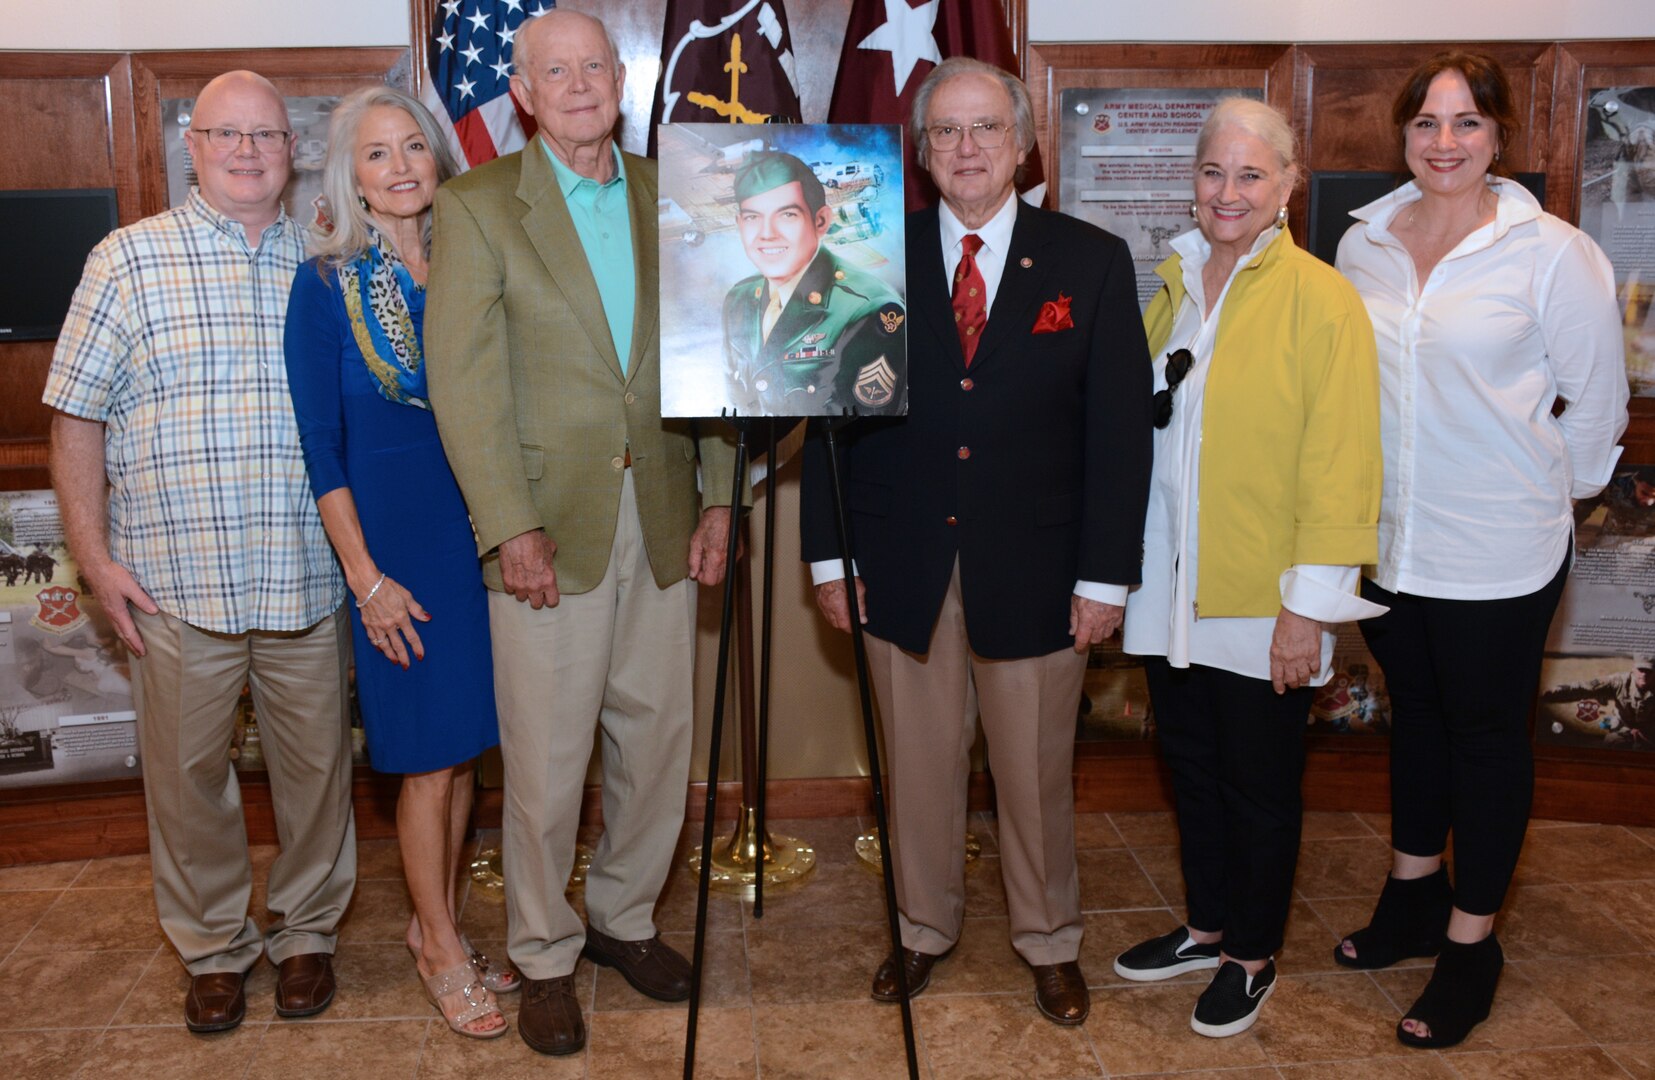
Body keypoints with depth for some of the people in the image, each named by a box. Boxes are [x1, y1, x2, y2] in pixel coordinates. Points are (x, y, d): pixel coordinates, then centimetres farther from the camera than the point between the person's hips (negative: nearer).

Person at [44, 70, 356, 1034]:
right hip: (175, 583, -1)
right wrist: (94, 556, -4)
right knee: (188, 773, 9)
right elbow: (77, 418, 2)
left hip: (308, 581, 2)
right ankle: (215, 948, 28)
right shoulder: (131, 258, 3)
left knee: (317, 764, 9)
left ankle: (307, 931, 29)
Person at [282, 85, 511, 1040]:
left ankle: (441, 926, 29)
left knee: (463, 747, 12)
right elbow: (320, 444, -6)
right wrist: (366, 576, -11)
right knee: (428, 757, 3)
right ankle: (440, 947, 22)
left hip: (480, 529, 4)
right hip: (394, 536, -4)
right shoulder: (327, 286, -5)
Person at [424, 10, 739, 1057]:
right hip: (550, 525, -4)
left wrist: (718, 499, 3)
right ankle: (545, 956, 23)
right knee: (547, 757, 4)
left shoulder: (671, 199, 10)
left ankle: (624, 917, 33)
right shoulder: (478, 206, -1)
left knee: (659, 737, 12)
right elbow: (464, 380, -8)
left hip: (662, 518, 4)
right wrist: (511, 528, -15)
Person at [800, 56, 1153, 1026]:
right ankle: (926, 928, 33)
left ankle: (1051, 942, 32)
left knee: (1037, 773, 11)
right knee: (919, 764, 13)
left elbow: (1121, 428, -2)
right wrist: (829, 555, 0)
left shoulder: (1091, 262, 0)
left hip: (1033, 572, -1)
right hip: (903, 569, 1)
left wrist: (1106, 575, -6)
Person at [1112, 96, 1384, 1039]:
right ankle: (1208, 928, 38)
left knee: (1260, 784, 10)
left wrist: (1311, 604, -16)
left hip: (1262, 606, -6)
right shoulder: (1173, 288, 7)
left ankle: (1254, 957, 29)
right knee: (1192, 767, 18)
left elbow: (1339, 464, -14)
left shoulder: (1321, 300, -12)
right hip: (1174, 593, 6)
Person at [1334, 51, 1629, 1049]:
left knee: (1488, 734, 8)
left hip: (1497, 552, -5)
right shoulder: (1364, 243, 2)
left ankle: (1470, 943, 23)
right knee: (1414, 713, 19)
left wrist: (1543, 490, 2)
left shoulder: (1552, 253, -12)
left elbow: (1596, 404, -4)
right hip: (1387, 539, 5)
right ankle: (1414, 901, 37)